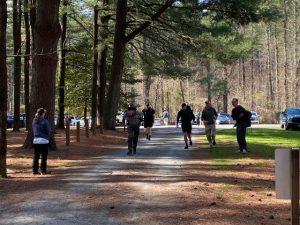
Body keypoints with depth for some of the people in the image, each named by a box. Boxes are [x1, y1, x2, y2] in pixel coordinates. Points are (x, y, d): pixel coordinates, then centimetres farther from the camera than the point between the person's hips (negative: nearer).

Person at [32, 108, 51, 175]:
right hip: (44, 141, -5)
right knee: (44, 157, 3)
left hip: (35, 140, 5)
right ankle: (43, 171, 4)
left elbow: (33, 131, 12)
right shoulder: (45, 121, -12)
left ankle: (34, 170, 14)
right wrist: (47, 137, 11)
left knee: (36, 156, 12)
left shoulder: (34, 121, 6)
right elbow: (48, 131, -7)